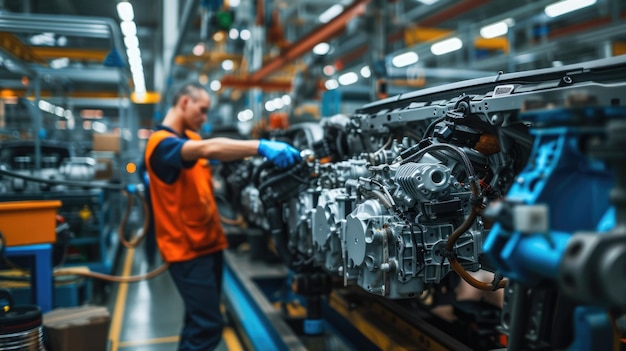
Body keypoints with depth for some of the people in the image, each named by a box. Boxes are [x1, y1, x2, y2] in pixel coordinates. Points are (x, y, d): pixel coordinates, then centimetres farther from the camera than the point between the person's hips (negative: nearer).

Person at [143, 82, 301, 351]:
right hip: (187, 248, -9)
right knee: (207, 325, -10)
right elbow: (209, 149, -37)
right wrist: (261, 146, -45)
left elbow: (219, 153, 3)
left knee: (200, 319, 19)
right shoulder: (162, 143, -20)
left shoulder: (191, 138, 16)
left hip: (209, 241, 10)